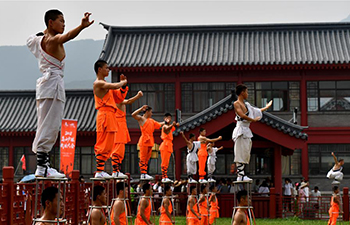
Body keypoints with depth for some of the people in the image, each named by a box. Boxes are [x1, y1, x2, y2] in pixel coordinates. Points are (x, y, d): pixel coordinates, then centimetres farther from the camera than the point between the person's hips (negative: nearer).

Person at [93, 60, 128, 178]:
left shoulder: (105, 84, 22)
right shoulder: (98, 83, -8)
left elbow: (119, 98, 22)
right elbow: (114, 86, -23)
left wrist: (123, 85, 11)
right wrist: (122, 82, -3)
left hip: (110, 116, 10)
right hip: (105, 115, -10)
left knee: (108, 145, 9)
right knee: (103, 145, -10)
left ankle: (101, 170, 11)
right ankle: (99, 171, -9)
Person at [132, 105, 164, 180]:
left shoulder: (151, 121, 20)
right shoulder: (141, 118, -3)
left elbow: (159, 124, 34)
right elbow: (133, 115, -20)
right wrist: (141, 108, -22)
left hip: (150, 141, 8)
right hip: (144, 141, -8)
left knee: (147, 159, 7)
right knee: (143, 158, -8)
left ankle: (145, 174, 9)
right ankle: (143, 174, -10)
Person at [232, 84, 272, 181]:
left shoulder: (246, 104, 19)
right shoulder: (236, 104, -8)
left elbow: (256, 111, 29)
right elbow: (242, 115, -19)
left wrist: (267, 107, 38)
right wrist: (254, 120, -11)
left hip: (246, 130, 9)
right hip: (241, 130, -9)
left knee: (246, 154, 7)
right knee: (241, 153, -9)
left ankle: (242, 175, 9)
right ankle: (240, 175, -10)